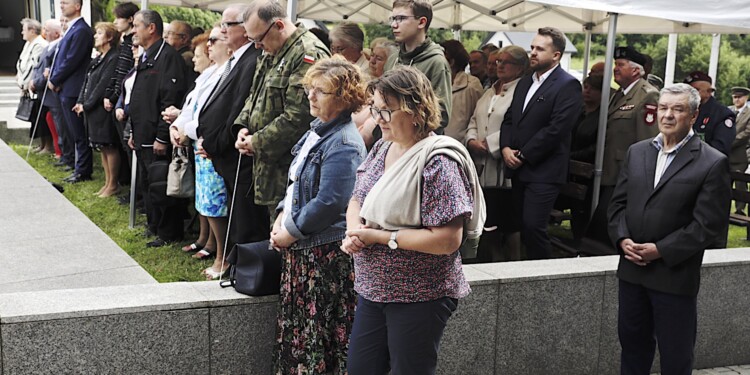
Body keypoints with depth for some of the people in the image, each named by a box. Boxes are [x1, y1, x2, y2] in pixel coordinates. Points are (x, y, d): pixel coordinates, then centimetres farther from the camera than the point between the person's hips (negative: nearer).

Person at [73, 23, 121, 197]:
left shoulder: (113, 59, -13)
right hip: (92, 110, 9)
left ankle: (113, 185, 7)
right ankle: (107, 182, 22)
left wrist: (86, 105, -14)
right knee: (102, 147, 14)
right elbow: (87, 81, 14)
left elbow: (103, 85, -17)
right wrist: (80, 102, 3)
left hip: (104, 109, -9)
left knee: (109, 147, -1)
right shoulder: (98, 59, 15)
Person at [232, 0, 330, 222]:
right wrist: (242, 126, 7)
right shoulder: (273, 54, 15)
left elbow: (298, 117, -23)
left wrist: (258, 142, -14)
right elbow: (255, 96, 26)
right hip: (269, 165, 10)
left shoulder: (308, 55, -17)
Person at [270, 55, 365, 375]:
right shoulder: (318, 129, 12)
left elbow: (328, 203, -23)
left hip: (326, 253, -9)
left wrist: (291, 232, -14)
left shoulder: (343, 145, -18)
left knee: (318, 333, 1)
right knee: (293, 324, 16)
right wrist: (282, 215, 7)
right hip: (299, 247, 9)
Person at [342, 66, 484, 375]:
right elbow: (357, 200, 14)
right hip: (373, 289, 8)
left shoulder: (438, 162, -20)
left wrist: (380, 236, -21)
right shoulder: (382, 148, 4)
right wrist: (354, 230, -9)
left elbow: (448, 239, -26)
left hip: (419, 298, -8)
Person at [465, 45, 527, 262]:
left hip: (504, 171, -8)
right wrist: (472, 140, 1)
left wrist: (490, 144, -15)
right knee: (487, 222, 10)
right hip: (483, 169, 8)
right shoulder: (490, 92, 20)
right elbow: (475, 120, 21)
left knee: (510, 224, -1)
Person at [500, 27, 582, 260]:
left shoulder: (568, 85, -9)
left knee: (533, 225, -11)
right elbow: (509, 118, 17)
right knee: (523, 225, 9)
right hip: (518, 169, 8)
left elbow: (557, 129, -17)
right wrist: (506, 148, -2)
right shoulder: (525, 83, 17)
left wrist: (523, 155, -13)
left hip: (543, 171, -7)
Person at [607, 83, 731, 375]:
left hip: (675, 275, -5)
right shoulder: (637, 152, 8)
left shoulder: (712, 163, -9)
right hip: (632, 268, 5)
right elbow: (619, 202, 10)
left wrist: (661, 250, -17)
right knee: (632, 343, 18)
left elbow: (708, 225, -13)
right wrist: (622, 239, -7)